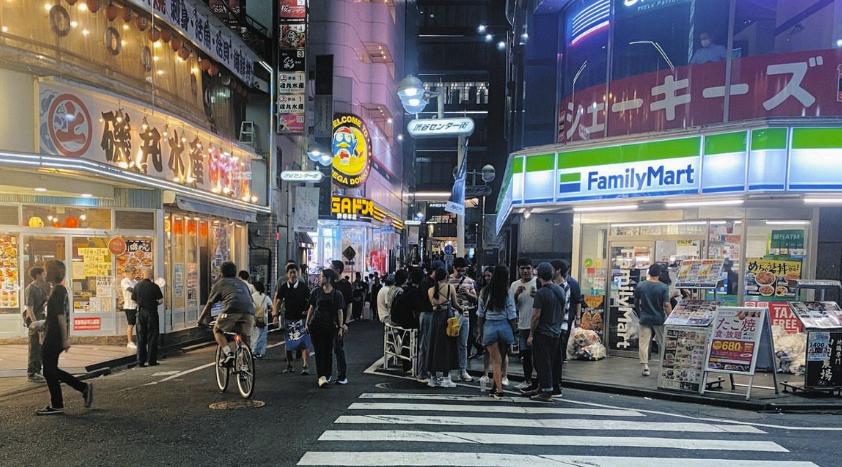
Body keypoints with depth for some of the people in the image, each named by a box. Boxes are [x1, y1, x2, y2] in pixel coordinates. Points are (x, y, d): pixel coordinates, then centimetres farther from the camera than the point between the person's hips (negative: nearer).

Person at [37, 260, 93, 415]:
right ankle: (84, 388, 16)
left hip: (53, 339, -10)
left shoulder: (57, 291, -17)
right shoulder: (60, 290, 13)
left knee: (49, 371, 1)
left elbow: (61, 316, -21)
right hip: (52, 338, 10)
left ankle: (57, 406, 11)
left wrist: (65, 339, -22)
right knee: (51, 370, 15)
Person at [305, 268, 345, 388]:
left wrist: (341, 327, -7)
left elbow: (340, 311, -2)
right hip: (316, 325, 1)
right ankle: (321, 376, -3)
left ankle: (327, 375, 19)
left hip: (330, 326, -1)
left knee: (328, 351, 7)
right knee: (319, 351, -2)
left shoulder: (337, 294, -2)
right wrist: (307, 323, 6)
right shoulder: (316, 292, 4)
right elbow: (311, 308, 10)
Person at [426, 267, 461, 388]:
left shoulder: (430, 290, 6)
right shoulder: (450, 287, -4)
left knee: (434, 346, 12)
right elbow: (455, 304, 3)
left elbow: (433, 305, 12)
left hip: (435, 318, 4)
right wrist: (459, 309, 27)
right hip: (447, 318, -4)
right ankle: (445, 378, 6)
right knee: (447, 347, 4)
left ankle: (433, 377, 17)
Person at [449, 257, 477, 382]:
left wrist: (467, 293, -7)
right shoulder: (448, 280, -7)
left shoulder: (469, 281, 9)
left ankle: (463, 371, 20)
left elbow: (475, 298, 12)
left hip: (465, 315, 5)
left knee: (463, 345, 12)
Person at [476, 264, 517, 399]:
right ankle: (495, 388, 22)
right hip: (504, 326, 0)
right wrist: (514, 332, 8)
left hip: (489, 327, 0)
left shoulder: (484, 292, -2)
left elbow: (480, 315, 2)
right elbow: (512, 317, -4)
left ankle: (499, 390, 1)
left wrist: (480, 332, 10)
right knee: (500, 359, 13)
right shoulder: (507, 294, -6)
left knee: (496, 360, 5)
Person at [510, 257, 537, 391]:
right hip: (522, 325, 5)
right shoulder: (515, 285, 7)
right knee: (525, 354, 15)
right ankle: (527, 380, 29)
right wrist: (516, 294, -12)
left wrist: (538, 296, -26)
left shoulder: (538, 282, -6)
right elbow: (511, 305, 7)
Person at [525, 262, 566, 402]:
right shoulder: (560, 291, 7)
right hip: (556, 333, 8)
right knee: (549, 363, 15)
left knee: (543, 363, 0)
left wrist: (531, 335, -11)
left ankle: (547, 393, 4)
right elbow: (563, 312, 15)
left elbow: (536, 316, -17)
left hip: (542, 333, -8)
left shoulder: (541, 293, -16)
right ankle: (541, 388, 26)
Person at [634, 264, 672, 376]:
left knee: (644, 343, 4)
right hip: (659, 319, -1)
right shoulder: (664, 287, -11)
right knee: (662, 344, 13)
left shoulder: (640, 286, -2)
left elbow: (636, 303, 6)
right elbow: (667, 305, -15)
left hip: (645, 319, 1)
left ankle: (645, 366, -2)